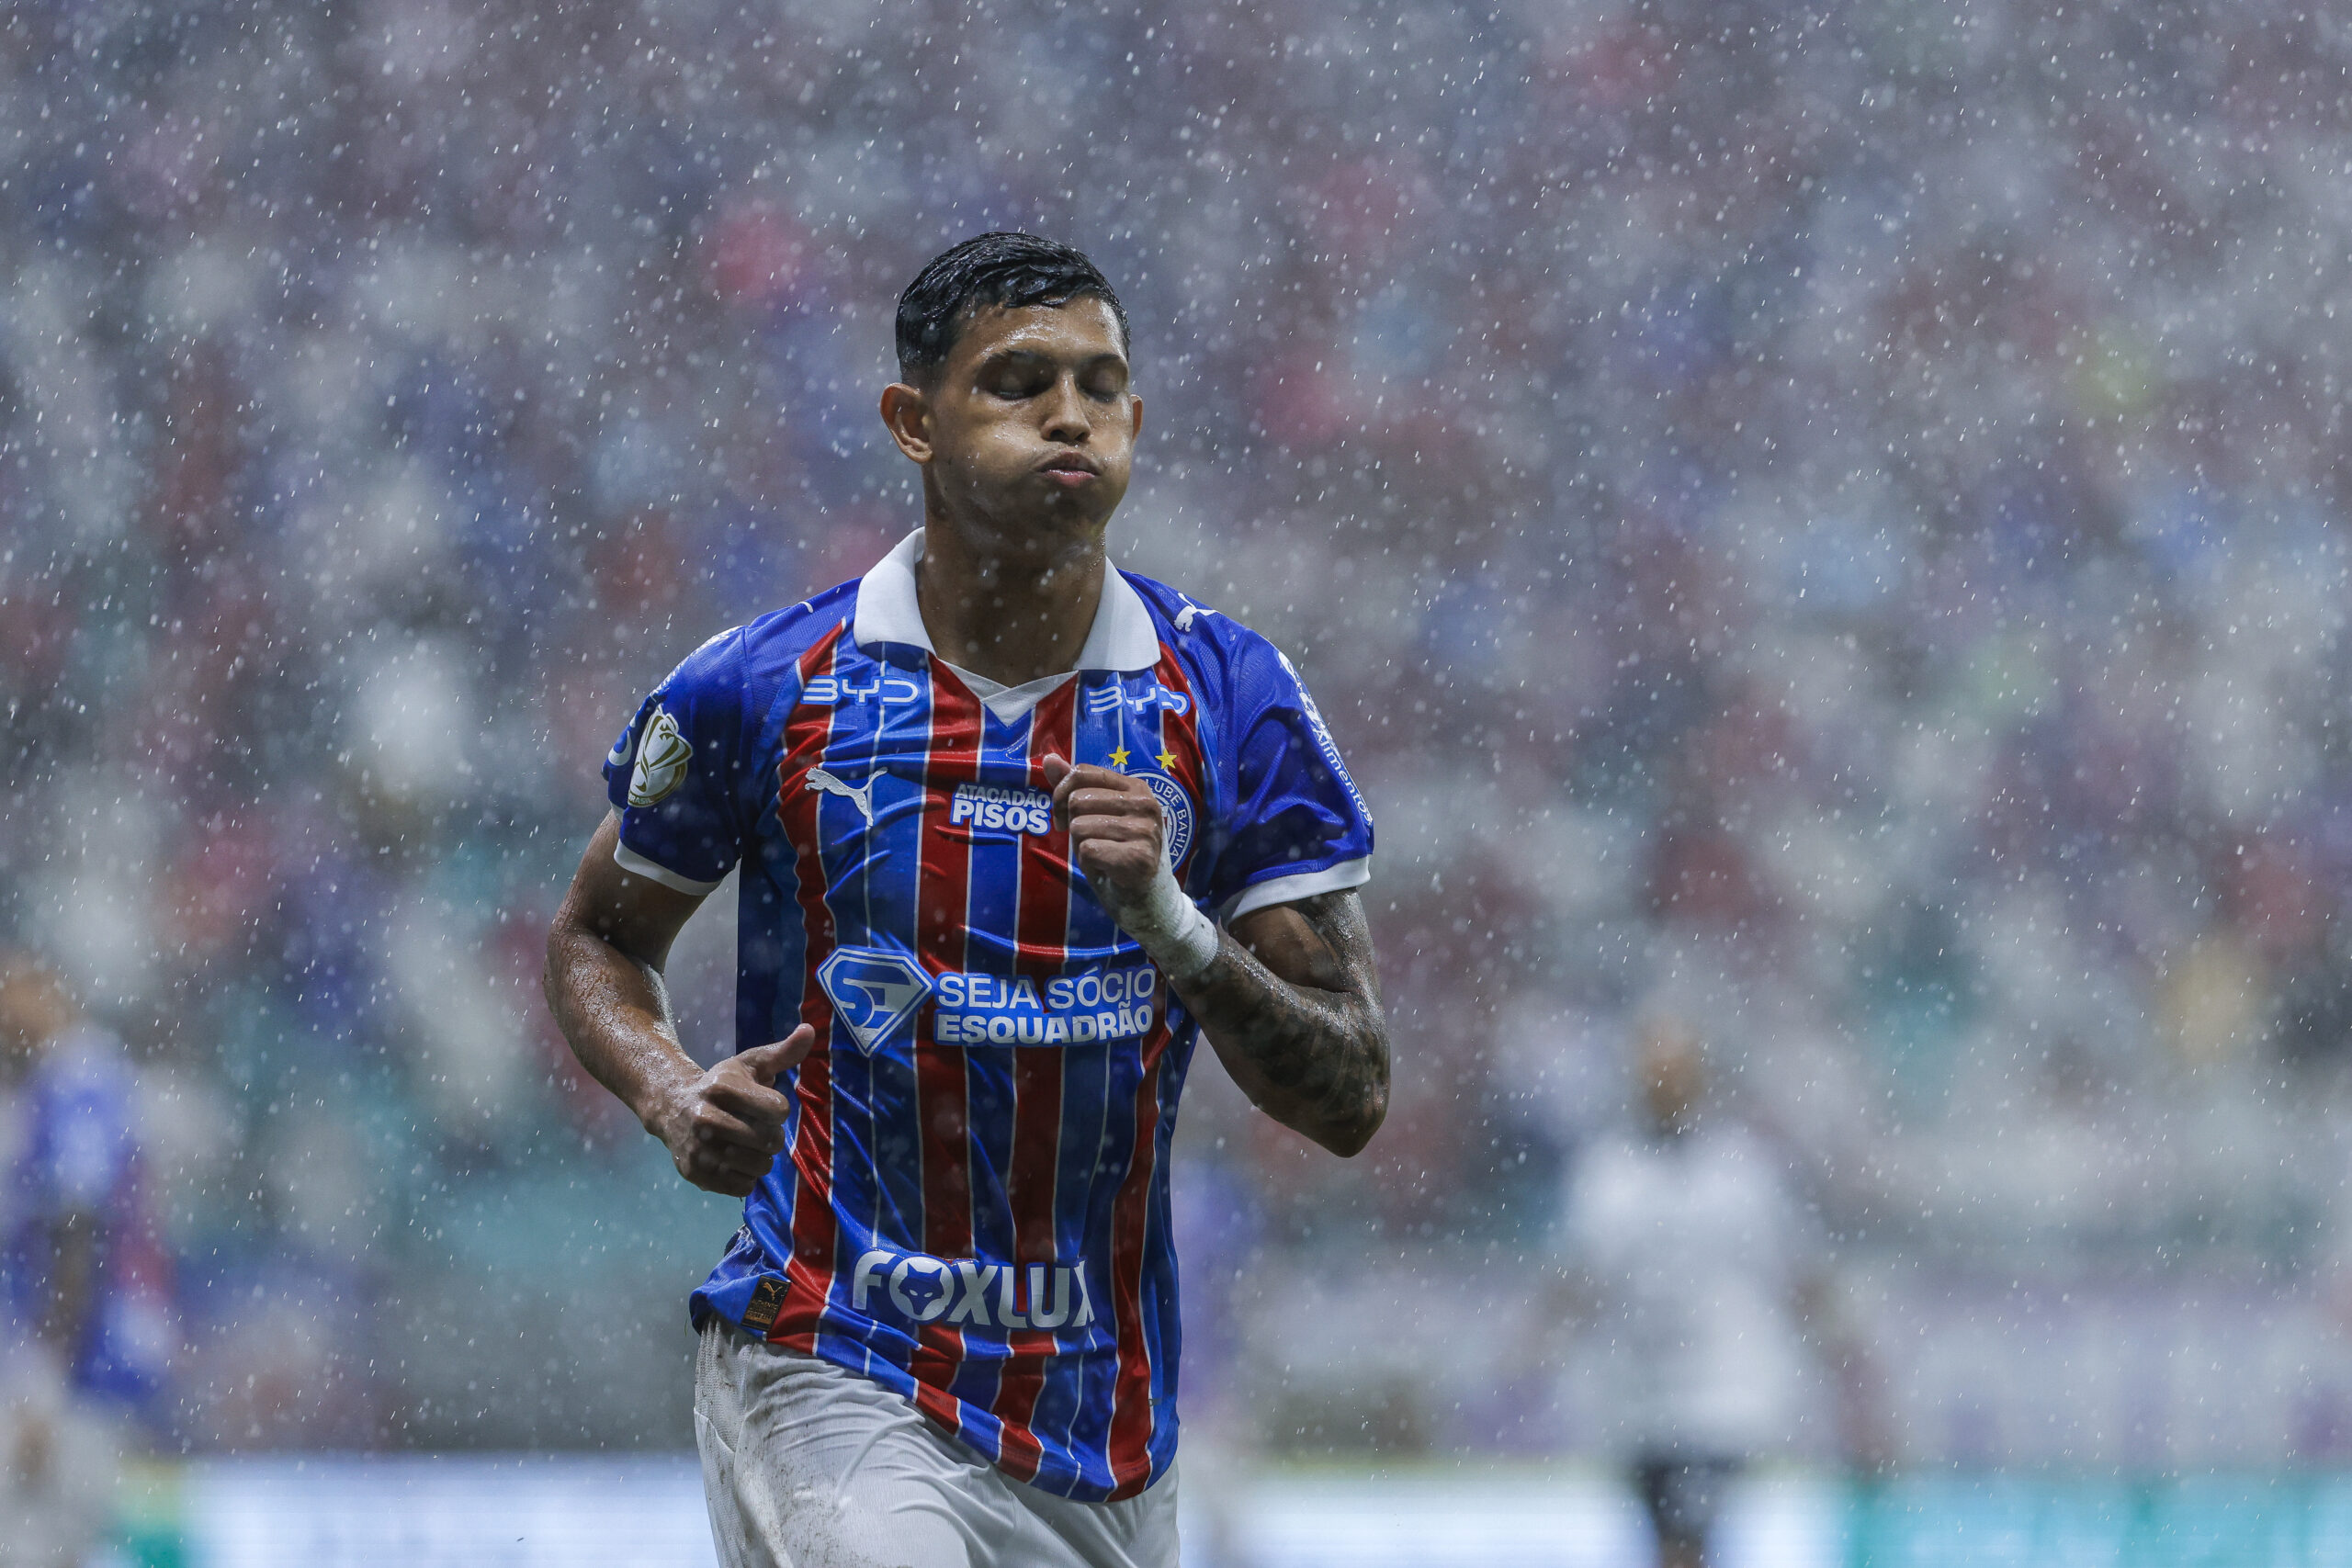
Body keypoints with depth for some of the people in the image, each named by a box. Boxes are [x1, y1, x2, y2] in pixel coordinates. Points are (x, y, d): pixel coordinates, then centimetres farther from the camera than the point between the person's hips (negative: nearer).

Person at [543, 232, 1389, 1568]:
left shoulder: (1231, 702, -1)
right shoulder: (762, 692, -3)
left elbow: (1349, 1101, -3)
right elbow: (599, 939, 14)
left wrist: (1169, 922, -20)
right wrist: (674, 1097, -8)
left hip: (1109, 1421, 3)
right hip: (833, 1390, -3)